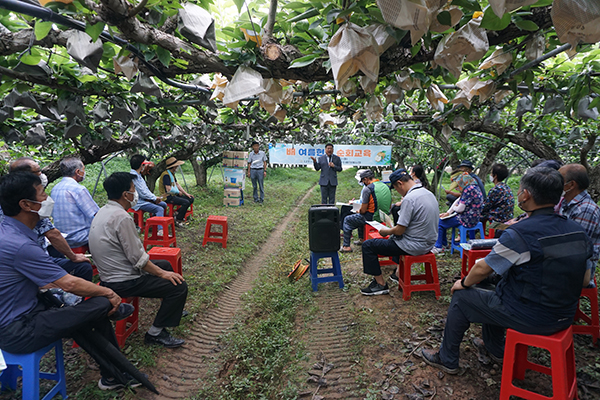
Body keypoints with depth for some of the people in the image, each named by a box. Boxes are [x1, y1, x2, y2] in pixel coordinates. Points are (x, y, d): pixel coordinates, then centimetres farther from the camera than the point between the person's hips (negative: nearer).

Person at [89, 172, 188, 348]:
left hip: (110, 274, 11)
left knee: (165, 265, 24)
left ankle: (173, 309, 40)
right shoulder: (122, 217, -24)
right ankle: (155, 333, 1)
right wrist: (162, 274, -11)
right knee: (179, 286, -13)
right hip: (123, 282, -11)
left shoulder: (103, 212, 8)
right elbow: (137, 258, -23)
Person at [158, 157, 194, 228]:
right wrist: (178, 192, -10)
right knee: (186, 202, -25)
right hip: (168, 197, -10)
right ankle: (178, 220, -9)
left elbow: (177, 184, 19)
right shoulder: (166, 175, -19)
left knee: (191, 199, 2)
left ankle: (179, 213, 9)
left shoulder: (172, 174, 13)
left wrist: (186, 193, 11)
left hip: (174, 194, 10)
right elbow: (168, 189, -26)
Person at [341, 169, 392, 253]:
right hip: (383, 217, 8)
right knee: (359, 217, 34)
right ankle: (361, 239, 42)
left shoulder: (367, 188, -18)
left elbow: (363, 210, -17)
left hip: (371, 218, -8)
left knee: (347, 220, 12)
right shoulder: (386, 186, 5)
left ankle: (346, 246, 11)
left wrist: (359, 211, 7)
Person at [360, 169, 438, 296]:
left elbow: (399, 230, -22)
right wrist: (393, 229, 20)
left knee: (367, 245, -3)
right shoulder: (429, 194, 6)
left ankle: (381, 284, 4)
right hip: (428, 243, 10)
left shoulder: (409, 198, -24)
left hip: (414, 246, -10)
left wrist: (386, 231, -1)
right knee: (395, 238, 37)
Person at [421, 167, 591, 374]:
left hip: (530, 317, -7)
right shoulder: (577, 231, -3)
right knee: (499, 287, 29)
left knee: (461, 297, 8)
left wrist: (464, 283, 4)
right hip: (564, 316, 8)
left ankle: (447, 359, 23)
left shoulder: (520, 234, -25)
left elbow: (482, 269, -16)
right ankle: (494, 348, 44)